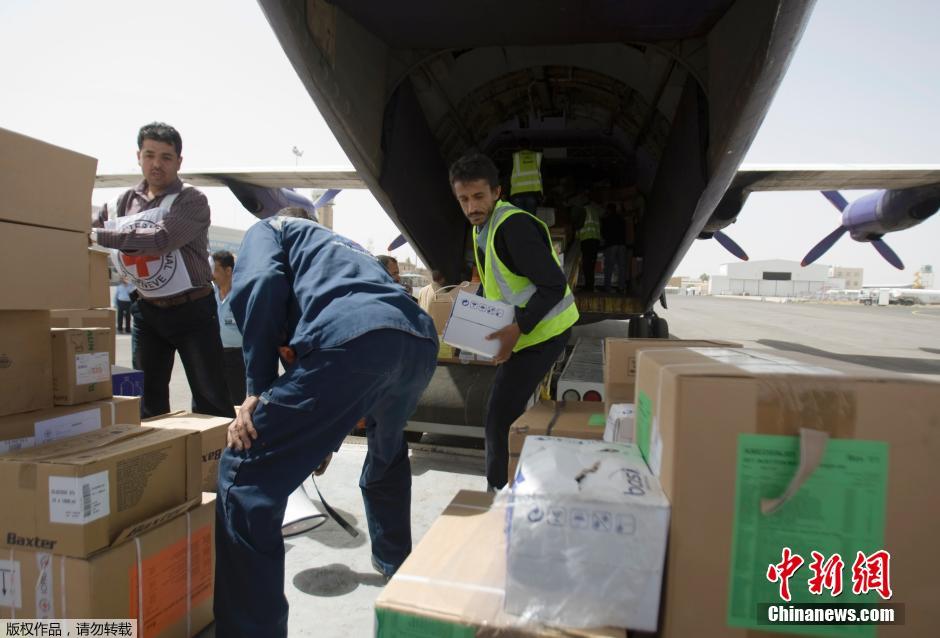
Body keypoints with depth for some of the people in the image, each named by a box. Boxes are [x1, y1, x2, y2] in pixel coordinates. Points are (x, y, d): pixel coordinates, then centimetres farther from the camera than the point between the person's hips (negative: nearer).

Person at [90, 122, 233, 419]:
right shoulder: (124, 202, 7)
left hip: (192, 310, -5)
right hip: (147, 312, 6)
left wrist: (99, 236, -27)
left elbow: (160, 239, -26)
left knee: (209, 395, 0)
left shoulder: (192, 201, -11)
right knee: (147, 396, 15)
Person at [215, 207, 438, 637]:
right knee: (387, 452, 37)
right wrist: (325, 436, 54)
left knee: (244, 477, 4)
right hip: (420, 342, 8)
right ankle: (394, 563, 53)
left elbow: (260, 284, 1)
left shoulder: (270, 228, 27)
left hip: (353, 340, -8)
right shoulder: (345, 246, 44)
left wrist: (258, 389, 4)